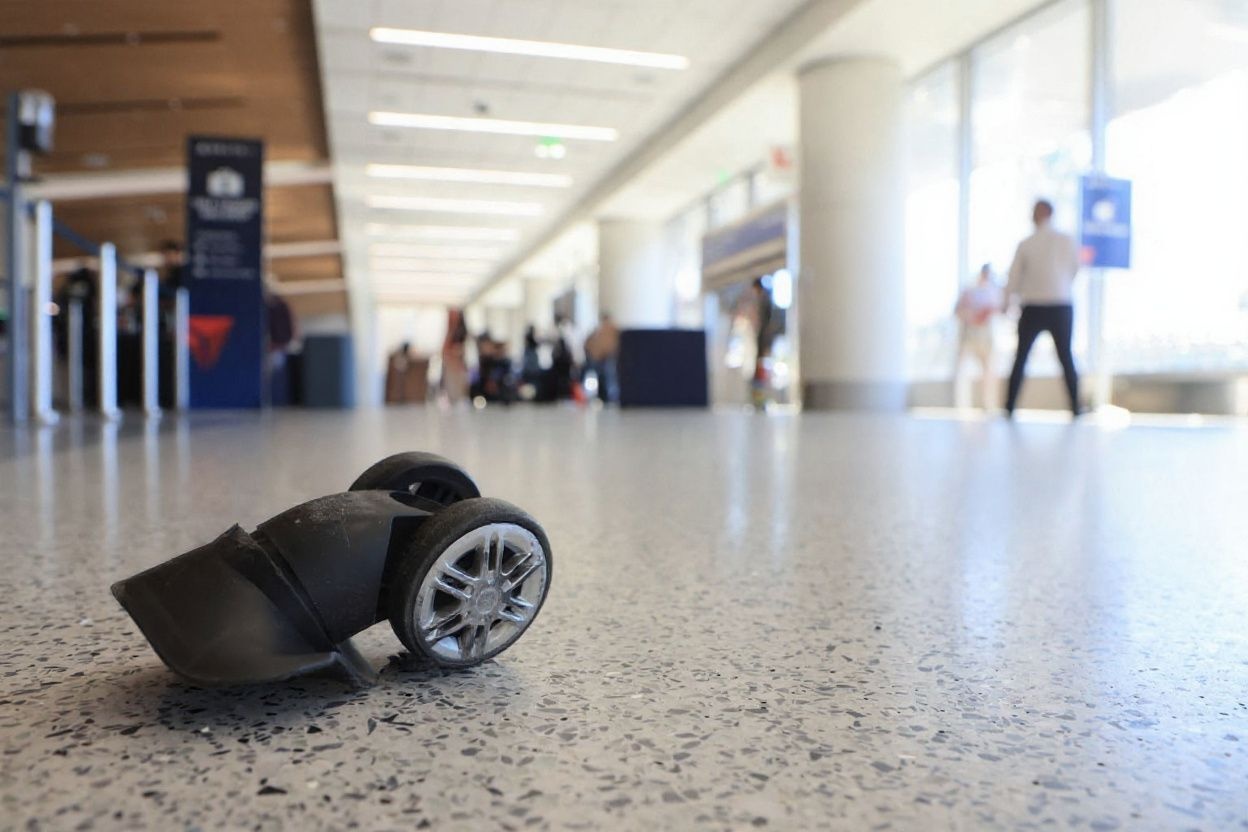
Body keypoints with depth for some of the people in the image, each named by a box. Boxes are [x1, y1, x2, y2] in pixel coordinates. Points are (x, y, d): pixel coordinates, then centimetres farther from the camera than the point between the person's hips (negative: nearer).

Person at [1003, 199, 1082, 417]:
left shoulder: (1026, 244, -6)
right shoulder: (1069, 241, -1)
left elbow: (1014, 276, 1)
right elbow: (1076, 271, 9)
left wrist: (1007, 302, 17)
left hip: (1033, 308, -1)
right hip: (1062, 307, 1)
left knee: (1020, 358, 8)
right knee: (1066, 357, 11)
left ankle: (1009, 408, 5)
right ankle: (1075, 407, 8)